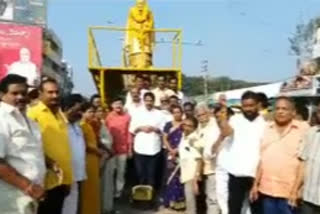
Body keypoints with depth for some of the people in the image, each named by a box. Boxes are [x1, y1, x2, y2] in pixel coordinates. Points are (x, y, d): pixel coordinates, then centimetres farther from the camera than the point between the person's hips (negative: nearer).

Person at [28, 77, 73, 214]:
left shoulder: (60, 114, 14)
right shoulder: (33, 113, -8)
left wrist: (68, 177, 15)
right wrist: (49, 163, -22)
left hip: (62, 179, 7)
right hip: (46, 180, -6)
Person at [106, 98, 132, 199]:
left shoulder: (127, 116, -4)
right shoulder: (109, 117, -3)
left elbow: (129, 133, -1)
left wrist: (130, 148, 0)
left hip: (123, 148, 0)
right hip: (111, 148, 0)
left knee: (121, 171, 10)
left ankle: (119, 190, 24)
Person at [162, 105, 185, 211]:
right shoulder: (168, 125, 9)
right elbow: (165, 139, 6)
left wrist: (178, 149, -10)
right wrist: (171, 150, -7)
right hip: (171, 154, 2)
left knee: (181, 177, -3)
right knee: (171, 177, 2)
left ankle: (180, 201, 4)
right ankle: (171, 200, 11)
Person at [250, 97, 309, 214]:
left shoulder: (303, 129, -5)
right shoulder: (267, 129, 10)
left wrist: (295, 191, -13)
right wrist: (256, 184, 9)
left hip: (289, 192, -4)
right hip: (267, 190, 5)